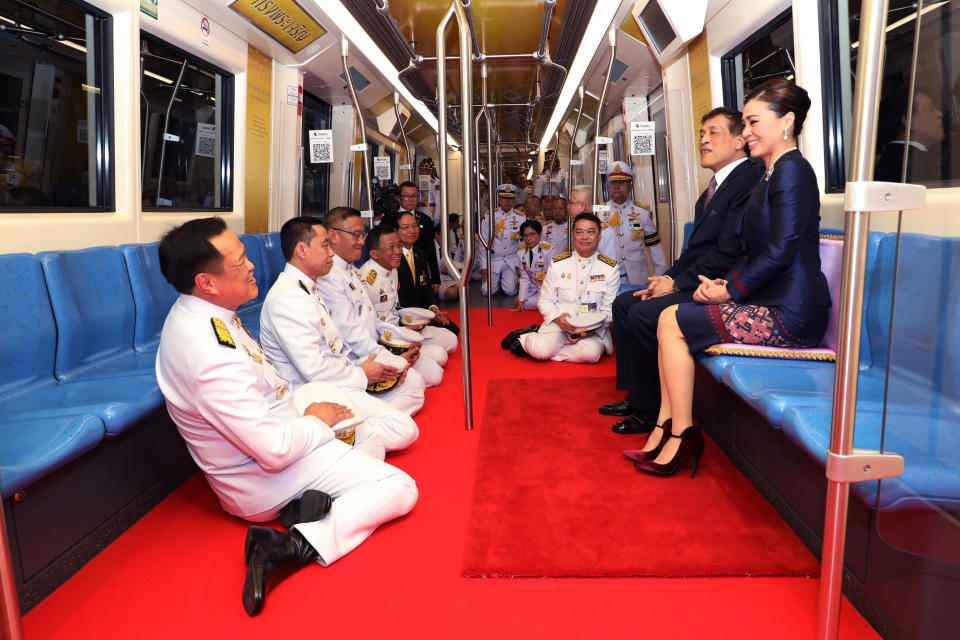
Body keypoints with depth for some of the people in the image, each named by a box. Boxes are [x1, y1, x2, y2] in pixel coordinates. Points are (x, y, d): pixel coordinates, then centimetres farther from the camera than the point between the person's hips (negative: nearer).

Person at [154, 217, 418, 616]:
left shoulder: (195, 312, -4)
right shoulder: (210, 354, -34)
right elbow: (276, 451, -29)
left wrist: (305, 412, 2)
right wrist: (317, 421, -11)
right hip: (261, 483, -10)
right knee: (400, 489, -10)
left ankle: (314, 501, -2)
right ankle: (293, 546, -17)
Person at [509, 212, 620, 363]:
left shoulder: (610, 268, 3)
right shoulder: (557, 263, 5)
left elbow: (610, 309, 1)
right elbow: (545, 301, 6)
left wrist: (589, 330, -16)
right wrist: (558, 317, -16)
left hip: (593, 329, 1)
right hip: (558, 322, -1)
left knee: (591, 353, -33)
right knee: (541, 349, -31)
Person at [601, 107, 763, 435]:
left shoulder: (750, 180, -15)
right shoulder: (713, 188, 18)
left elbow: (729, 252, -22)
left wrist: (677, 284, -15)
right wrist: (667, 278, 2)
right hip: (696, 284, 11)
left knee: (644, 315, -24)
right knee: (624, 303, 9)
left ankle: (654, 411, -6)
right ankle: (637, 396, 13)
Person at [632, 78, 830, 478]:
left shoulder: (792, 169, -12)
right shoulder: (772, 174, 19)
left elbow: (780, 252, -20)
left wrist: (729, 290, -12)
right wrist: (724, 283, 4)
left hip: (789, 314, -10)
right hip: (770, 303, 10)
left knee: (673, 322, -12)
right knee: (672, 319, 3)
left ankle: (682, 433, -4)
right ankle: (666, 427, 4)